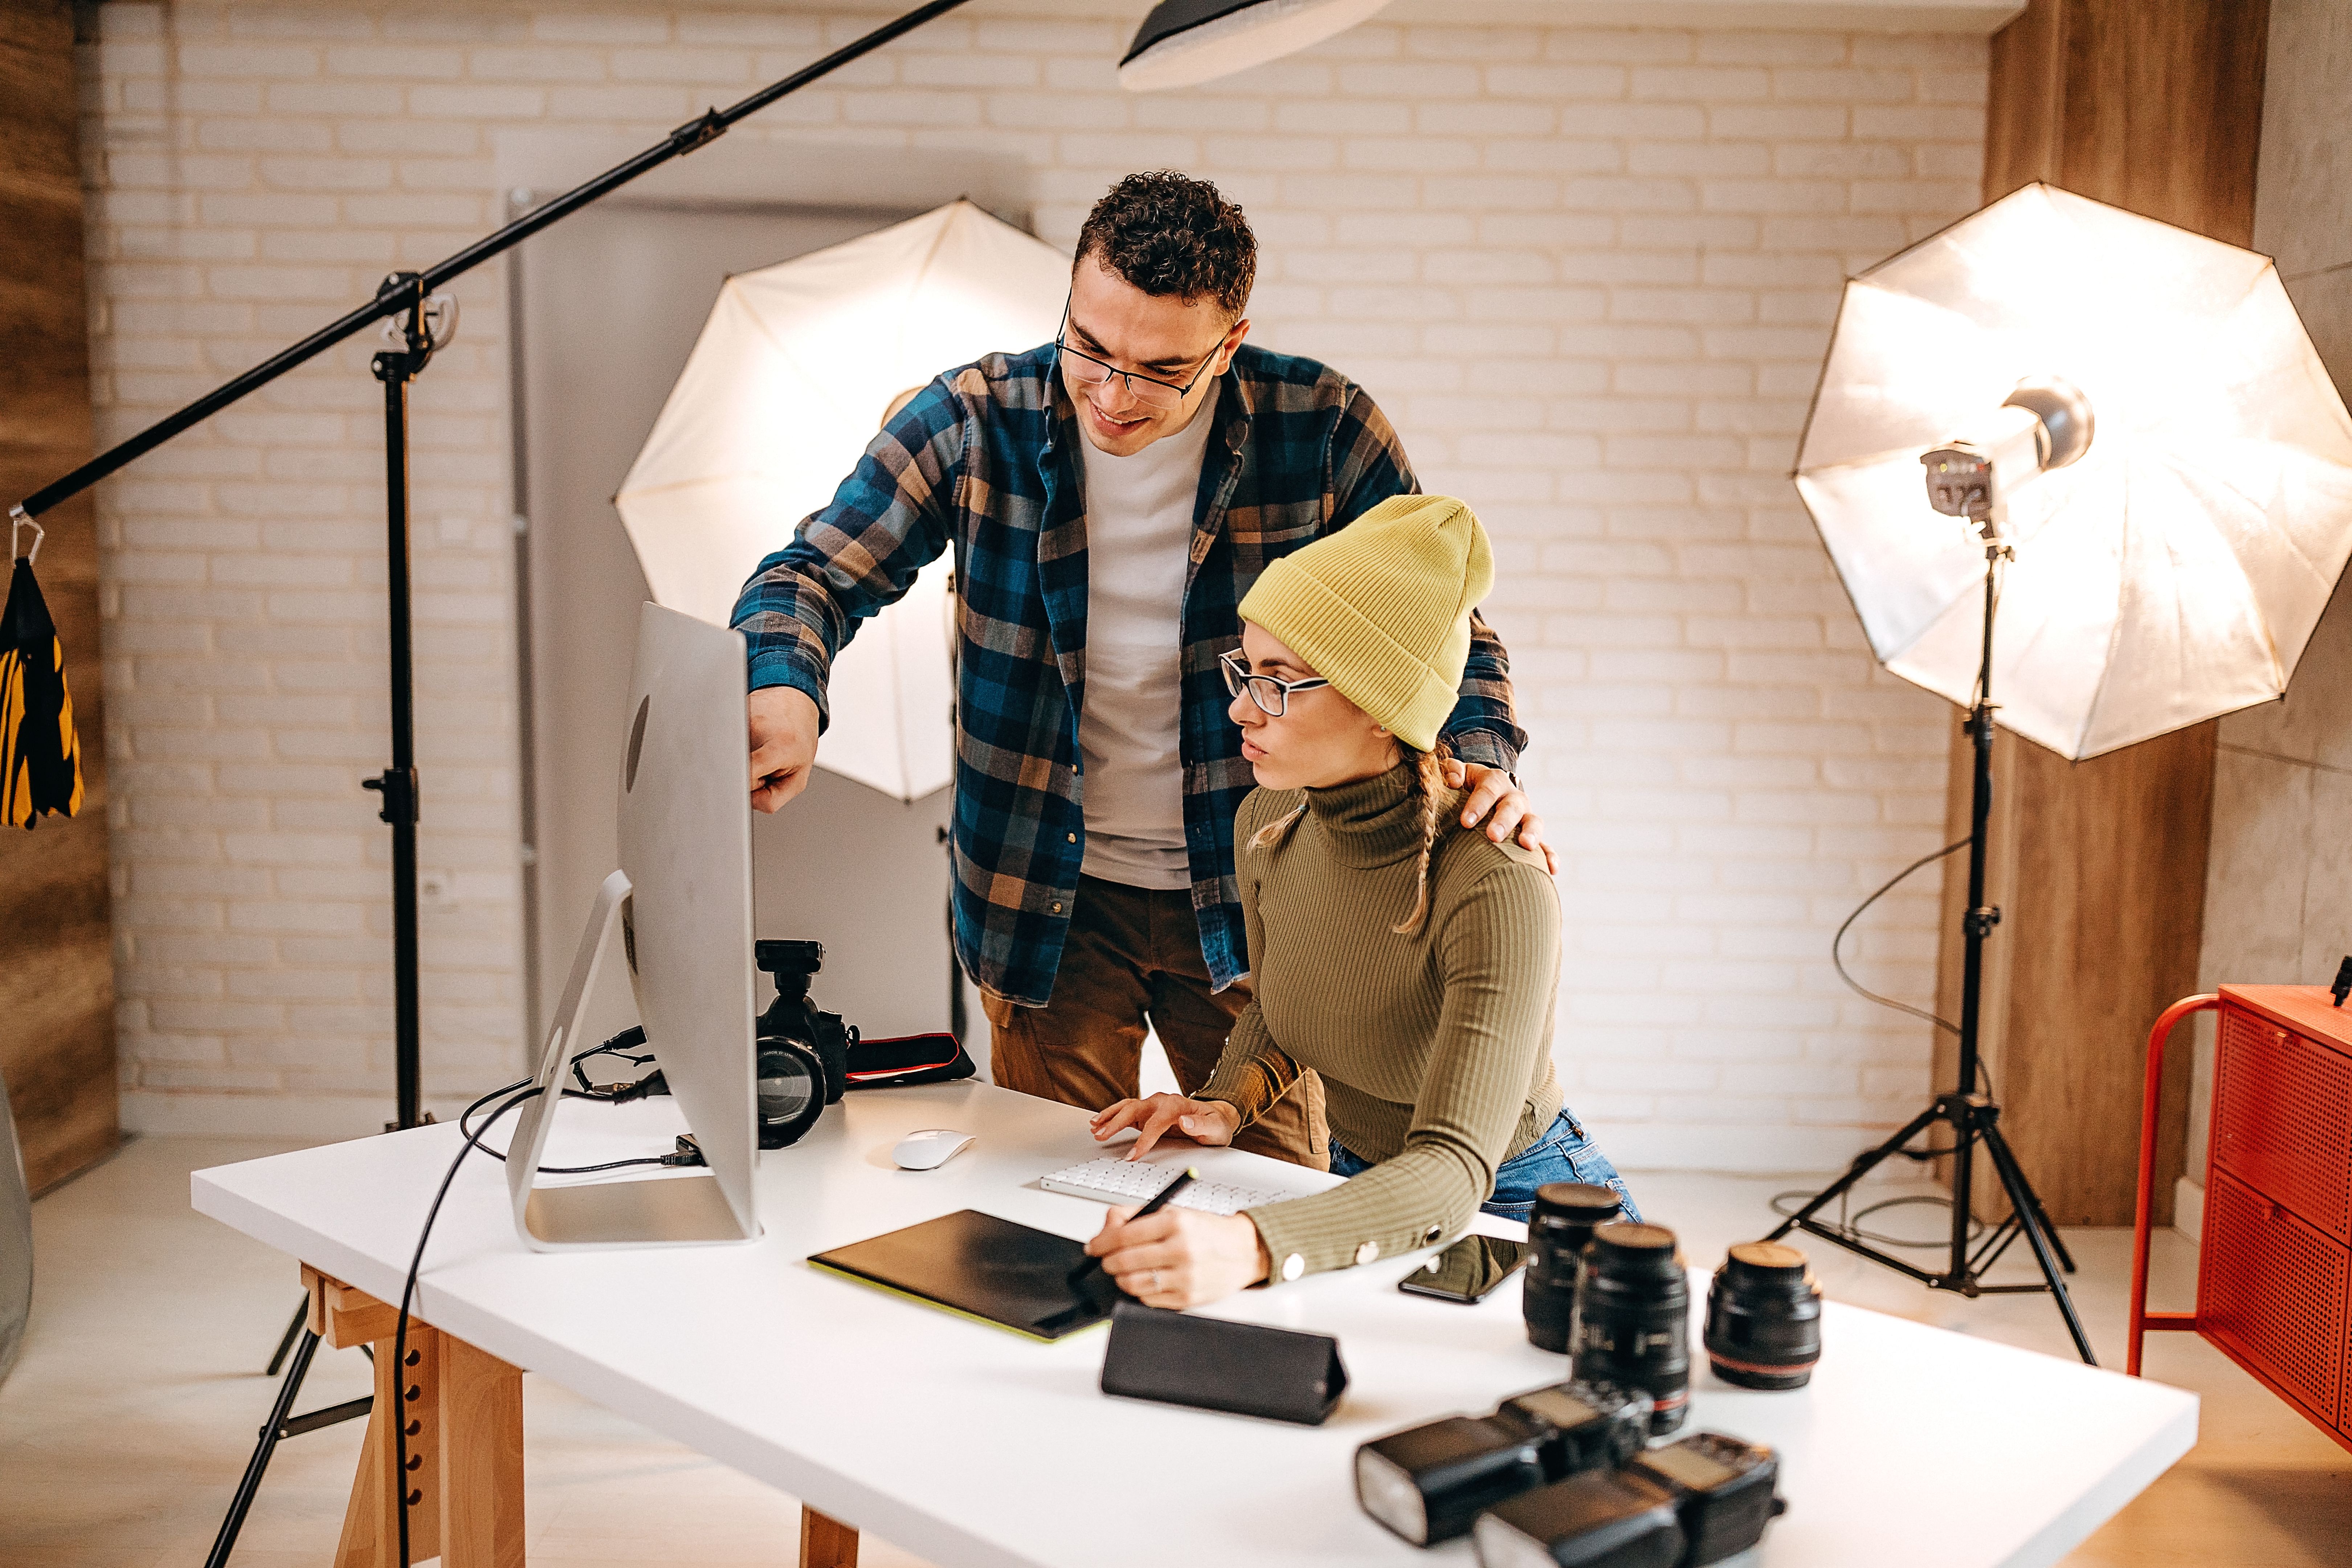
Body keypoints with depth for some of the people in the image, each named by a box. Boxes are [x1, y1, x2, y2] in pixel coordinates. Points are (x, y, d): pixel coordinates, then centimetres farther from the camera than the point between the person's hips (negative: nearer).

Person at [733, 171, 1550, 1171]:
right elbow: (816, 573, -6)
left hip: (1250, 899, 0)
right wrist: (785, 691, -29)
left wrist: (1478, 756, -21)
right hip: (1046, 898, 0)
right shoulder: (976, 421, -9)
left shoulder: (1322, 430, -10)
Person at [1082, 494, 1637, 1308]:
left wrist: (1251, 1247, -52)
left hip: (1510, 1209, -4)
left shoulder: (1494, 888, -29)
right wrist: (1228, 1102, -9)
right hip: (1362, 1195, 4)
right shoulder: (1268, 822, -8)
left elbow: (1453, 1169, -36)